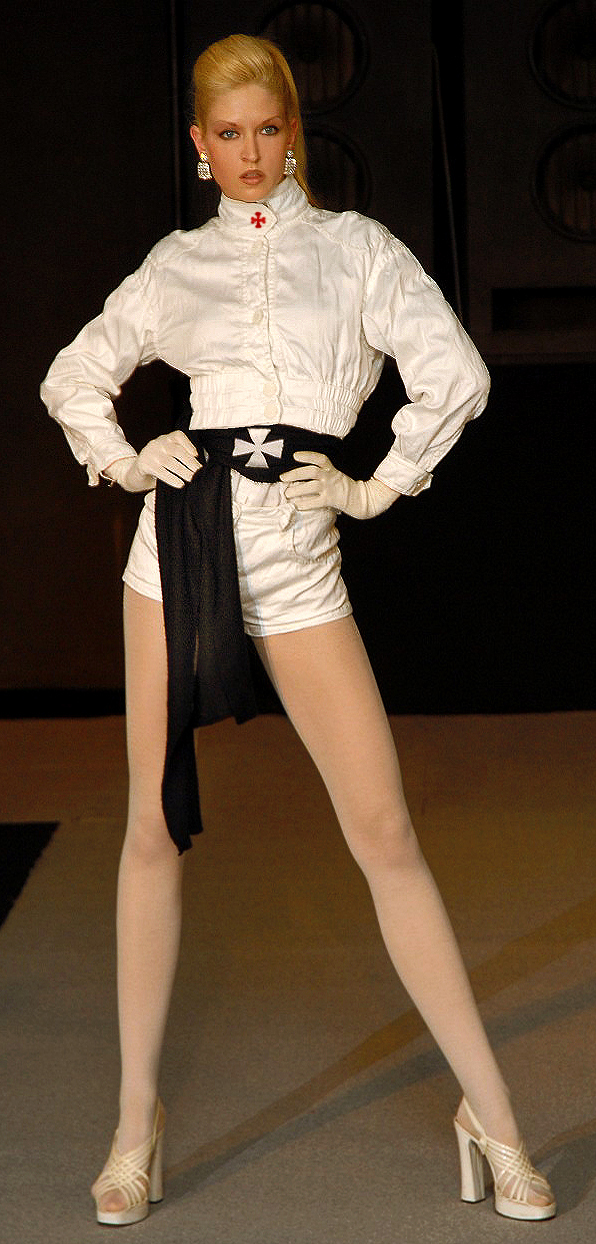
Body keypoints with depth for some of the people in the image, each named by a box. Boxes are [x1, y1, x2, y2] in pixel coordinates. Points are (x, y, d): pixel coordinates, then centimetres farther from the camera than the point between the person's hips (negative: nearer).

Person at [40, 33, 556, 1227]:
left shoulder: (356, 246, 8)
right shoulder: (176, 264, 13)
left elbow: (454, 375, 0)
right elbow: (71, 380, 22)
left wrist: (378, 489, -3)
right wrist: (123, 462, 6)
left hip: (299, 552, -2)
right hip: (182, 540, 2)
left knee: (385, 832, -5)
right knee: (155, 826, 3)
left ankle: (490, 1113, 2)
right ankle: (137, 1115, 13)